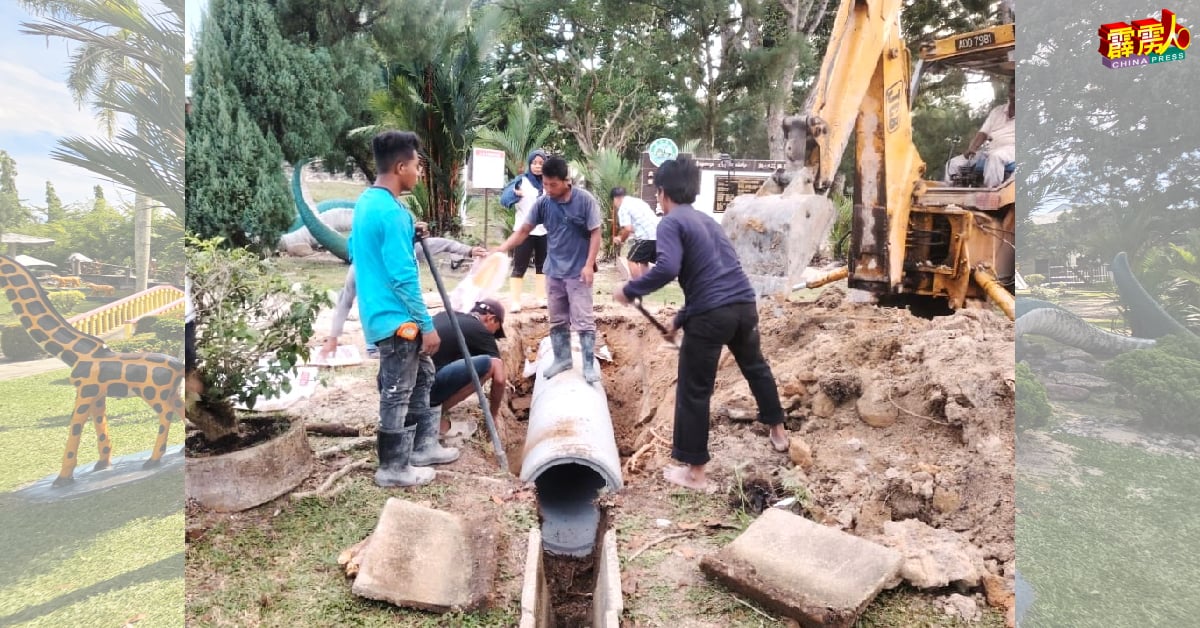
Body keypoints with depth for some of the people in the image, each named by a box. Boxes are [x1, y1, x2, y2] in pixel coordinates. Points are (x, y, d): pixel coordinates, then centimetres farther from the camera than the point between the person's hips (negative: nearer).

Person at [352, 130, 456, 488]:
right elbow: (403, 277, -24)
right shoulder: (391, 212, -22)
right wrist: (428, 326, -18)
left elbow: (354, 250, 21)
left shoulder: (366, 202, 9)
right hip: (395, 317, -10)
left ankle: (423, 445, 33)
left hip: (380, 311, 10)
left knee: (420, 377, 21)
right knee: (397, 393, 3)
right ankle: (393, 468, 17)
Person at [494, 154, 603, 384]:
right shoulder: (543, 203, -1)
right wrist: (502, 249, -7)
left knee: (584, 320, -3)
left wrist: (589, 265, -15)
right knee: (557, 320, 14)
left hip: (578, 272, -4)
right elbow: (524, 230, 4)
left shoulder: (585, 200, -12)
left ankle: (589, 365, 3)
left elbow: (595, 233, -9)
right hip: (553, 271, 5)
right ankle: (562, 358, 27)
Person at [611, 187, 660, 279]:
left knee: (633, 260, 3)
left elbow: (628, 229, -13)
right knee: (644, 261, 19)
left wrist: (621, 240, 6)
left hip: (646, 236, -8)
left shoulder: (623, 208, -3)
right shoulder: (636, 201, 25)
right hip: (658, 234, 9)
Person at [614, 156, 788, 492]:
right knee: (756, 367, 32)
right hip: (744, 304, 8)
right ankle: (778, 431, 49)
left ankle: (695, 472, 14)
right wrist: (681, 318, 27)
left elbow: (667, 269, -21)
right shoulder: (707, 220, 21)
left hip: (711, 314, -8)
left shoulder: (671, 222, -3)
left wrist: (629, 291, -9)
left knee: (693, 392, 6)